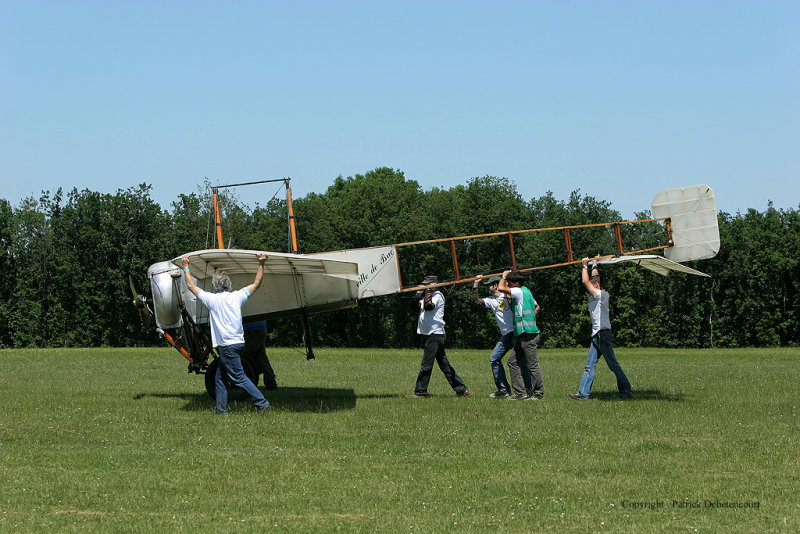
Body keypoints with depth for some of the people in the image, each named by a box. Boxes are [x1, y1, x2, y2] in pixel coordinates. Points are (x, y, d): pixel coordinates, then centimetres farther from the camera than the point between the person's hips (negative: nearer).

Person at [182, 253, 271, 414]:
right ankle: (221, 408, 19)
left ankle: (262, 403, -11)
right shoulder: (237, 296, 5)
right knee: (219, 376, 16)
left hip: (227, 346, -7)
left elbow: (191, 286, 6)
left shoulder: (212, 299, -6)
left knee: (239, 377, -6)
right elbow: (256, 284, 17)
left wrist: (186, 267, 17)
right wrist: (261, 264, 18)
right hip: (239, 342, 7)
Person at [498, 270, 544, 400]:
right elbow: (537, 307, 32)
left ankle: (539, 394, -2)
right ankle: (520, 391, 10)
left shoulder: (520, 292, -10)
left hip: (528, 334, -10)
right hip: (522, 335, 10)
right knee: (513, 361, 10)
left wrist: (504, 276, 1)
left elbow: (501, 288, -17)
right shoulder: (526, 292, 18)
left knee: (533, 365, -6)